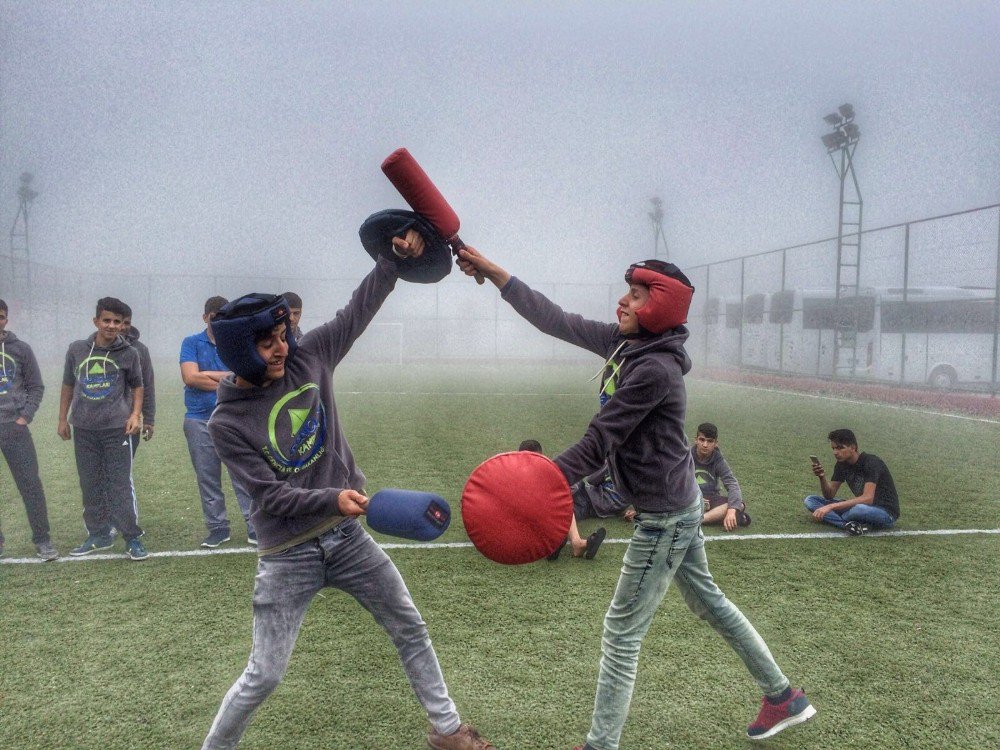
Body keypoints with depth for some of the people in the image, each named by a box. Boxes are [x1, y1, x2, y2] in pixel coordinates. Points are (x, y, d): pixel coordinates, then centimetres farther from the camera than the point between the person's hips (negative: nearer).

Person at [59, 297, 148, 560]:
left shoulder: (129, 353, -2)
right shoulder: (77, 350, 3)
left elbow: (137, 386, 9)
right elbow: (68, 385, 14)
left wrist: (135, 414, -4)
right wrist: (63, 419, 14)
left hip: (117, 428, -3)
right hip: (83, 429, 3)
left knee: (121, 485, -3)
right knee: (90, 485, 10)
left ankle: (132, 538, 4)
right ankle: (99, 535, 23)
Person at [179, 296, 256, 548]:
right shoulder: (191, 343, 6)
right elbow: (190, 377, -9)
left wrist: (208, 374, -7)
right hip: (199, 421, 1)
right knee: (207, 478, 7)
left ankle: (255, 527, 1)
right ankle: (218, 528, 17)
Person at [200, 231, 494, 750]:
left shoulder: (308, 357, -4)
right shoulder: (226, 423, -14)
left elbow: (358, 310, 5)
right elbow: (271, 495, -17)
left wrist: (394, 259, -3)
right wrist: (334, 499, -31)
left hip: (347, 535, 5)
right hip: (288, 554, -4)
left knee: (409, 628, 13)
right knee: (265, 674, 0)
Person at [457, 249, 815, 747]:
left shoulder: (654, 369, -25)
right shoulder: (621, 343, 0)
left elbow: (597, 443, -27)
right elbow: (556, 321, 1)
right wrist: (493, 272, 0)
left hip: (664, 517, -10)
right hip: (680, 503, 10)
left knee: (621, 632, 2)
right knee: (707, 600, 25)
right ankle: (783, 696, 41)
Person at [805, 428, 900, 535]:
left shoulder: (871, 462, -21)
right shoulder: (842, 464, 2)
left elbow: (868, 498, -32)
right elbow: (829, 495, 4)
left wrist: (831, 506, -36)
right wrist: (822, 478, -17)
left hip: (887, 512, -8)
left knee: (859, 509, -45)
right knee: (810, 500, -7)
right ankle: (848, 524, -24)